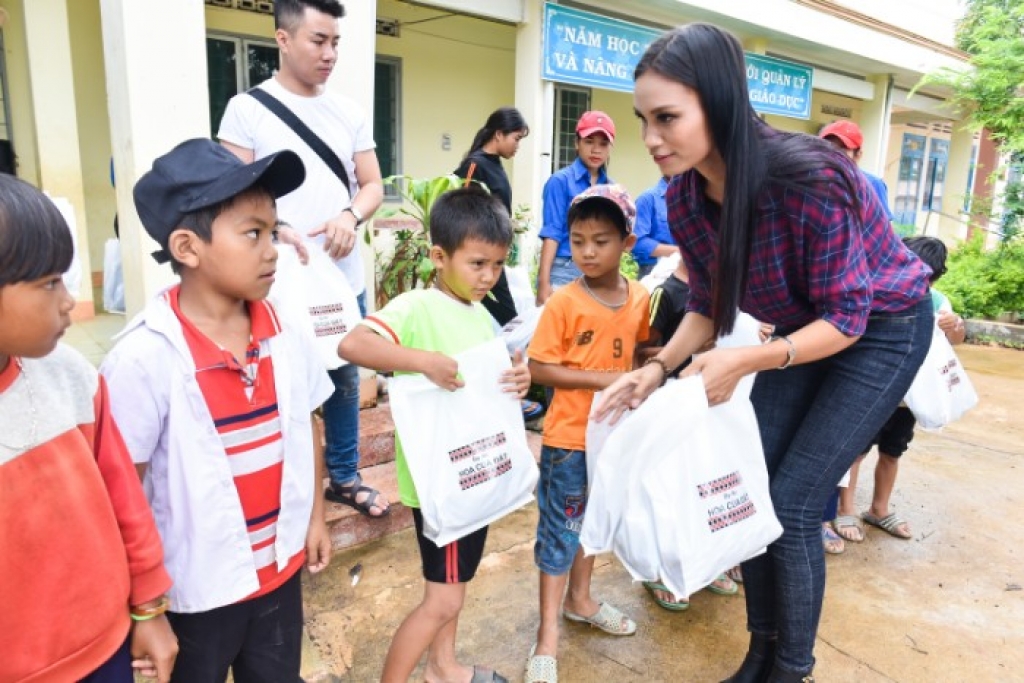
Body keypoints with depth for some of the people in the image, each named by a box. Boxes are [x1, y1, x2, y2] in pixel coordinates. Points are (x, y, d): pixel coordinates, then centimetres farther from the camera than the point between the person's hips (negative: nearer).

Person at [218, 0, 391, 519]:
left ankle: (344, 477, 33)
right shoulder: (247, 108, -4)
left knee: (345, 383, 15)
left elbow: (373, 184, 9)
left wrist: (350, 216, -12)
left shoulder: (349, 112, 8)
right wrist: (277, 230, -25)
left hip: (346, 281, 4)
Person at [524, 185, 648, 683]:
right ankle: (548, 635, 17)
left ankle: (579, 599, 43)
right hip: (567, 436, -5)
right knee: (559, 528, 5)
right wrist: (598, 379, -22)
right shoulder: (563, 302, -16)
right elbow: (539, 368, -17)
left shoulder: (639, 299, -2)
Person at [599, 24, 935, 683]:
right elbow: (709, 306, -3)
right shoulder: (685, 196, -14)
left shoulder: (808, 178, -35)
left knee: (792, 504, -8)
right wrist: (657, 369, -18)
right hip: (807, 330, 6)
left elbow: (847, 316, -25)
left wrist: (745, 362, -35)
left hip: (882, 330, -6)